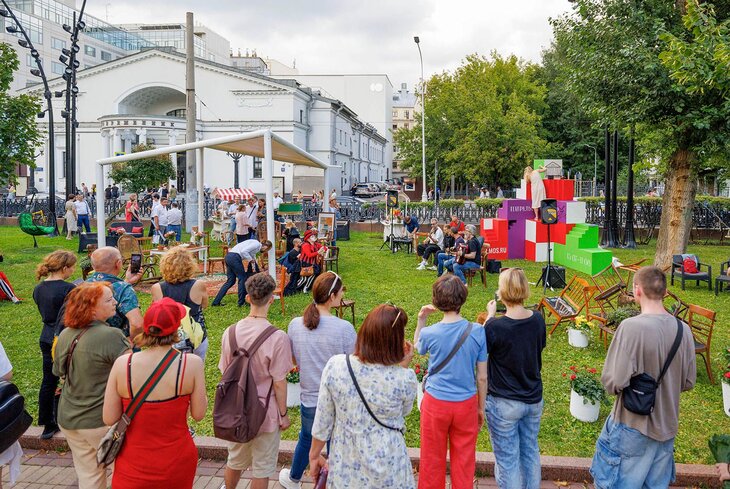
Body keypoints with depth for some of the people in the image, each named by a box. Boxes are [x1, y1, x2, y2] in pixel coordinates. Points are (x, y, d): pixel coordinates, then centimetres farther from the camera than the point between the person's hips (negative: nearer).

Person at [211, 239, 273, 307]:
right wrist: (251, 260, -8)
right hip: (234, 257, -9)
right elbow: (244, 251, -19)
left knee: (230, 281, 12)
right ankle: (241, 302, 11)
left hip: (228, 256, 9)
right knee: (242, 278, 3)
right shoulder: (257, 244, -6)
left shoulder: (256, 245, 24)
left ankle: (216, 302, 13)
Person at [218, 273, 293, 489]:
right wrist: (284, 414, -3)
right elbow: (279, 383, -17)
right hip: (266, 414, -4)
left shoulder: (230, 332, -8)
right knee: (262, 469, 15)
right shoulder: (278, 338, -22)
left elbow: (225, 374, 1)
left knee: (235, 461, 27)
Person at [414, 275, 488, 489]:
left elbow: (416, 347, 11)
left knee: (432, 460, 18)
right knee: (464, 460, 17)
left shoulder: (429, 333, -16)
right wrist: (481, 408, 8)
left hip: (436, 403, -1)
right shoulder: (477, 332, -13)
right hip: (466, 403, 1)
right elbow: (482, 377, -5)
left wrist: (421, 320, 1)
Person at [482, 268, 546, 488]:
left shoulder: (495, 327, -25)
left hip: (504, 404, -5)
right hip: (534, 400, 5)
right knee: (530, 452, 23)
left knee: (508, 459, 11)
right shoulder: (538, 320, -9)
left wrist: (490, 316, -4)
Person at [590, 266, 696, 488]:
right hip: (667, 427, 5)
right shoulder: (683, 329, -4)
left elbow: (614, 382, -23)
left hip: (632, 428, -5)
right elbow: (688, 382, 5)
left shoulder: (631, 327, -23)